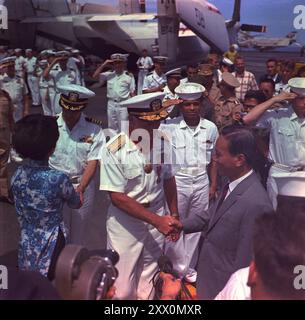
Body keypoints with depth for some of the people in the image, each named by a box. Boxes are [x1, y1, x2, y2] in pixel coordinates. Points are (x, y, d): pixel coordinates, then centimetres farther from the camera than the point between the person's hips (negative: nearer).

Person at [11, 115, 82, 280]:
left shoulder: (17, 175, -9)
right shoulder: (58, 179, -24)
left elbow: (21, 214, 6)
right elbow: (76, 204, -4)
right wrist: (76, 193, 17)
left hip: (26, 248, 5)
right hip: (50, 249, -5)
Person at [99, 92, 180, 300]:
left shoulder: (161, 141, -5)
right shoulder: (115, 150, -19)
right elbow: (117, 197, -17)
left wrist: (174, 215, 10)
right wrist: (156, 220, -20)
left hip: (157, 220, 4)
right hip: (126, 224, -4)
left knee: (149, 285, 19)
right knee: (123, 289, 8)